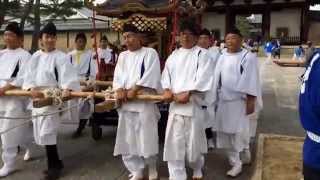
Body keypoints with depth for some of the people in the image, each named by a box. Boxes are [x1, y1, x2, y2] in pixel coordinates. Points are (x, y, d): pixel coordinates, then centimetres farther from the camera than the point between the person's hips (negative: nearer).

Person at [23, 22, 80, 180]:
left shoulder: (61, 57, -6)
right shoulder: (35, 57, 10)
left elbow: (67, 75, -18)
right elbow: (29, 76, 5)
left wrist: (67, 89, -37)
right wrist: (32, 89, -15)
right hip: (37, 98, 6)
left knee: (47, 133, -7)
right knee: (41, 134, 12)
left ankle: (53, 166, 9)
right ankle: (55, 163, 27)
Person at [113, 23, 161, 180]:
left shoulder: (150, 53, 2)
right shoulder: (122, 56, 19)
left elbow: (150, 75, -10)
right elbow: (118, 75, 9)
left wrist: (134, 89, -16)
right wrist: (119, 89, -11)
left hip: (144, 101, -5)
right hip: (126, 102, 5)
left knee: (147, 137, -3)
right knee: (128, 139, 6)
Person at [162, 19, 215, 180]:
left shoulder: (202, 54, 0)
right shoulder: (174, 55, 15)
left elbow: (203, 78, -11)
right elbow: (166, 74, 12)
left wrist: (187, 93, -19)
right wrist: (167, 90, -6)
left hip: (193, 103, -4)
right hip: (175, 103, 4)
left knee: (193, 141, 5)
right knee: (174, 142, 2)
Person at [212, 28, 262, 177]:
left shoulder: (248, 57, -8)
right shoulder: (222, 57, 8)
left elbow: (251, 82, -11)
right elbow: (217, 79, 11)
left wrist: (251, 102, -15)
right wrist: (216, 98, 10)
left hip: (240, 101, -5)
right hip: (224, 100, 6)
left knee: (239, 132, -2)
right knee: (226, 132, 8)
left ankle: (245, 150, 27)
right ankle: (235, 163, 22)